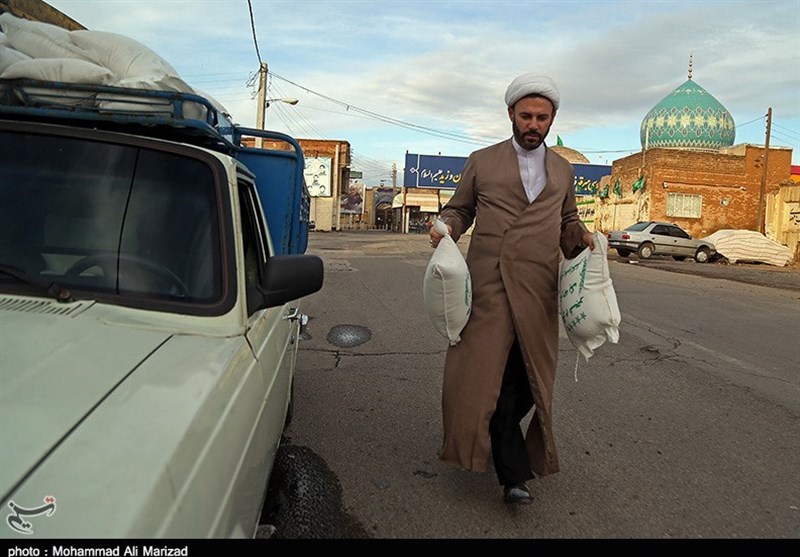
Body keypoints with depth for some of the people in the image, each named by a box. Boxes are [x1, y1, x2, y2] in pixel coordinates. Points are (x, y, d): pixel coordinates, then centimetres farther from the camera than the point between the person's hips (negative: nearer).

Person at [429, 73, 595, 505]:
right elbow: (458, 209, 15)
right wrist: (446, 227, -7)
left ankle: (500, 436, 33)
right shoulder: (481, 161, 10)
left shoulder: (562, 170, 19)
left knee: (529, 380, 6)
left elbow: (567, 220, 27)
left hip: (538, 291, 3)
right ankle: (514, 474, 8)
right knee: (485, 374, -5)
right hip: (486, 286, -2)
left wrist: (580, 236, 5)